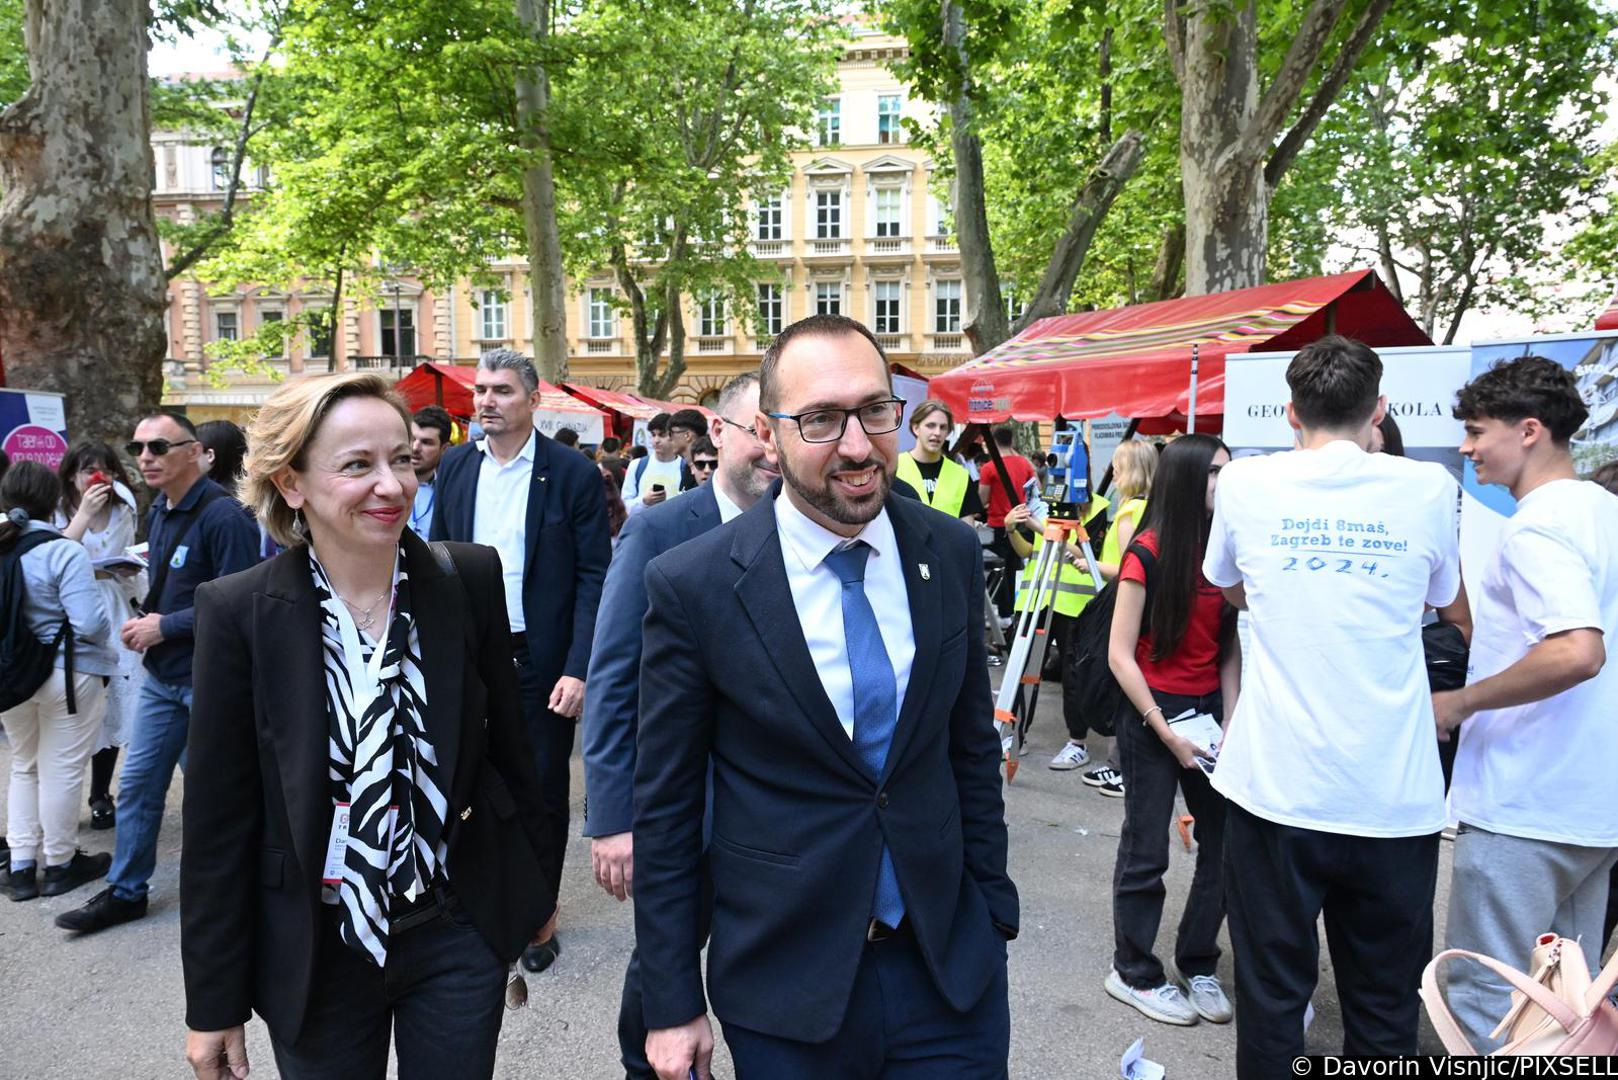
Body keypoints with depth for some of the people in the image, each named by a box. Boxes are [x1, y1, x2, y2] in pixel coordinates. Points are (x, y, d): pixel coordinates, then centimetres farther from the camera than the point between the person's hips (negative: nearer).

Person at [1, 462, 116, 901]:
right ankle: (59, 865, 18)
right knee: (61, 771, 6)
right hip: (66, 674, -6)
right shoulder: (63, 553, -19)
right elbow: (90, 622, -23)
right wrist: (102, 639, -1)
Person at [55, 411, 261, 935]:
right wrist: (144, 620, 2)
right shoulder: (158, 514, 10)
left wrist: (164, 626, -17)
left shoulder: (222, 515, -19)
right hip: (161, 674, 8)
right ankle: (125, 891, 29)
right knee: (137, 783, 14)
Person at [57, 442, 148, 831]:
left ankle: (100, 797, 19)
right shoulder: (60, 512, -3)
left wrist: (130, 573, -1)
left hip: (114, 620, 4)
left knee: (112, 711, 6)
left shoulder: (123, 513, 10)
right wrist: (84, 513, -22)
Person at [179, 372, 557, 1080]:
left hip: (460, 935, 1)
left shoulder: (471, 580, -8)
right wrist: (212, 1002, 0)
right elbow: (219, 818, -6)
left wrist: (537, 882, 10)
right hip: (314, 953, -1)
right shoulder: (238, 612, -12)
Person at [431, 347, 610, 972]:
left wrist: (578, 668, -17)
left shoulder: (573, 473, -8)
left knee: (543, 792, 10)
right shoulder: (456, 467, 6)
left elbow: (594, 576, -10)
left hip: (541, 662, -3)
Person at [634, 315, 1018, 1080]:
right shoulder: (692, 585, -15)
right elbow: (665, 809, -8)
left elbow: (973, 746, 6)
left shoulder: (952, 553, -4)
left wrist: (994, 909, 9)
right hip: (784, 983, -2)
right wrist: (672, 1004, -3)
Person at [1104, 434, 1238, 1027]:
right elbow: (1120, 654, -13)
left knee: (1227, 841, 7)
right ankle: (1133, 971, 24)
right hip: (1151, 713, -5)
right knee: (1147, 851, 5)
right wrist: (1166, 732, -15)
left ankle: (1197, 964, 28)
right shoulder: (1147, 554, -12)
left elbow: (1230, 651, 6)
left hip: (1209, 709, 6)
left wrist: (1230, 724, -4)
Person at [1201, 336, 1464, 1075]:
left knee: (1271, 993, 13)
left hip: (1274, 788, 0)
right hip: (1394, 798, 1)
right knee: (1385, 1009, 16)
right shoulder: (1430, 488, -4)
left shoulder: (1245, 483, -4)